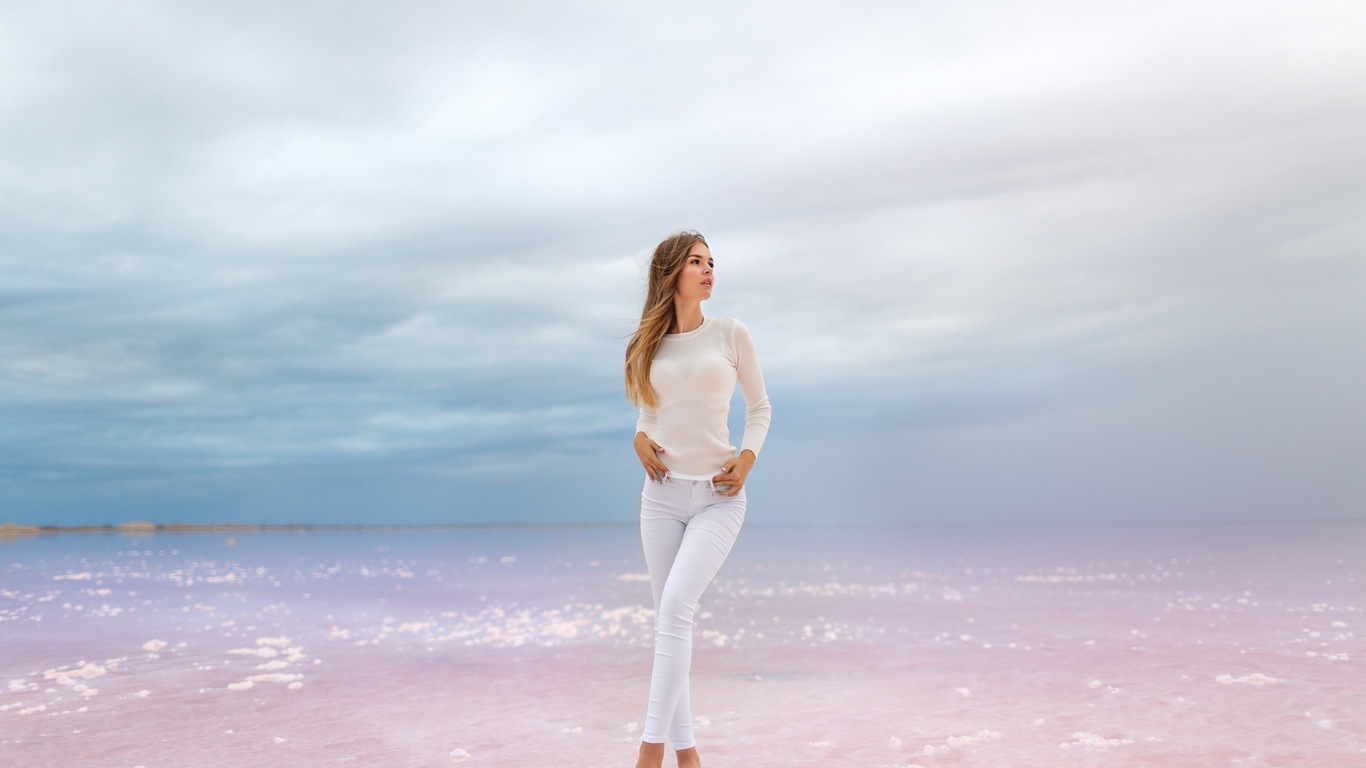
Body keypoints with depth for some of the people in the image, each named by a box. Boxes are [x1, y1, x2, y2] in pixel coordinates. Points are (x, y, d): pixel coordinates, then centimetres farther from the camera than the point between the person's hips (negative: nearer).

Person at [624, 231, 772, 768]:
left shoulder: (730, 334, 2)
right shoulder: (647, 345, 8)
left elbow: (759, 408, 10)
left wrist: (747, 458, -7)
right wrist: (640, 439, -1)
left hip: (719, 496, -3)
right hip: (663, 496, 3)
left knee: (676, 608, -20)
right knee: (668, 618, 4)